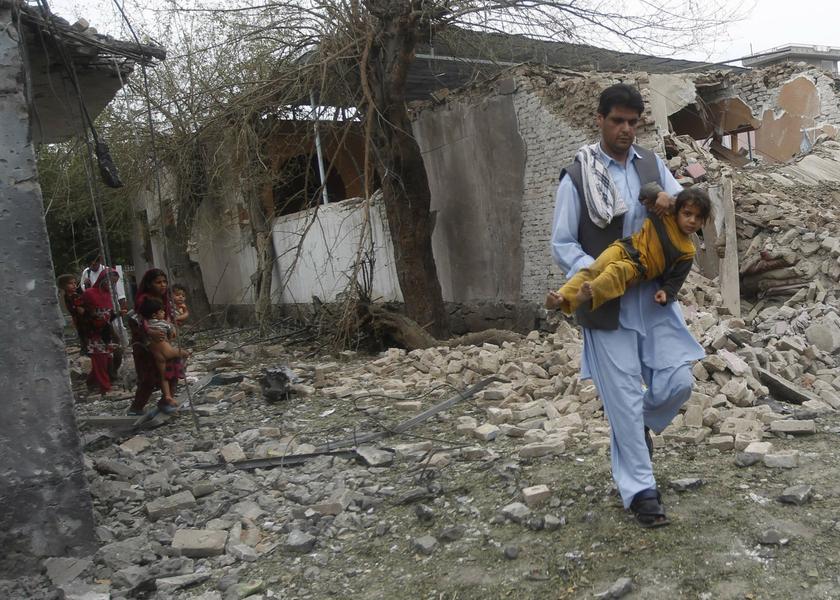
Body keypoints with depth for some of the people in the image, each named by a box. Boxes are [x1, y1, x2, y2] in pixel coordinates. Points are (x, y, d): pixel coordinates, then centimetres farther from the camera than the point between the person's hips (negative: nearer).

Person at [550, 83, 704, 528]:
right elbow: (562, 245, -5)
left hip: (654, 298, 5)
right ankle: (640, 490, 13)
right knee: (624, 399, 0)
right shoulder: (577, 177, -6)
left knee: (677, 382, 1)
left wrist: (671, 201, -11)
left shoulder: (651, 164, 9)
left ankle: (639, 425, 34)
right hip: (608, 304, -4)